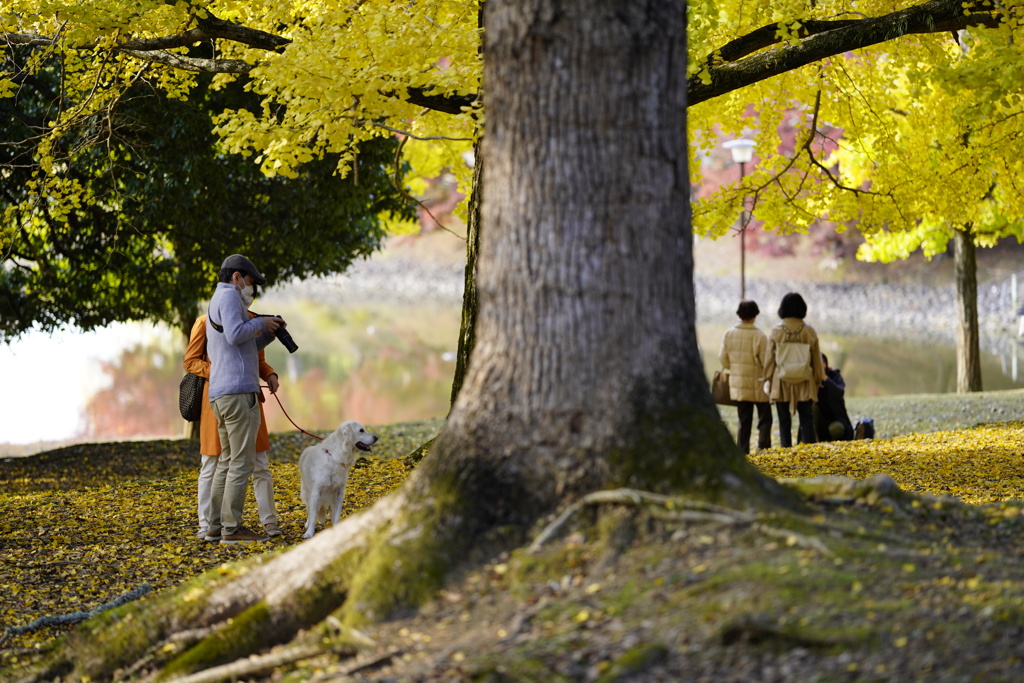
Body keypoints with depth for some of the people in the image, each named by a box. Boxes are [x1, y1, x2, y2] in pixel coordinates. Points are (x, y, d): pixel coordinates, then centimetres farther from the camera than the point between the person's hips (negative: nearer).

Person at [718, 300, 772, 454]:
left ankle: (742, 453, 8)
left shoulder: (729, 334, -3)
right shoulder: (759, 336, -17)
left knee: (744, 421, 12)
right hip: (758, 384, -4)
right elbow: (766, 362, -14)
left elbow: (724, 360, 3)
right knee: (764, 419, 8)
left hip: (738, 385, 4)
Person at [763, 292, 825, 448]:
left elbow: (770, 359, 0)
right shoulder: (809, 331, -3)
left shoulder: (776, 331, -5)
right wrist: (818, 379, 15)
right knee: (807, 419, 4)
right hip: (804, 383, 1)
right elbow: (816, 359, 4)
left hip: (782, 383, -1)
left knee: (784, 420, 5)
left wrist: (768, 379, 11)